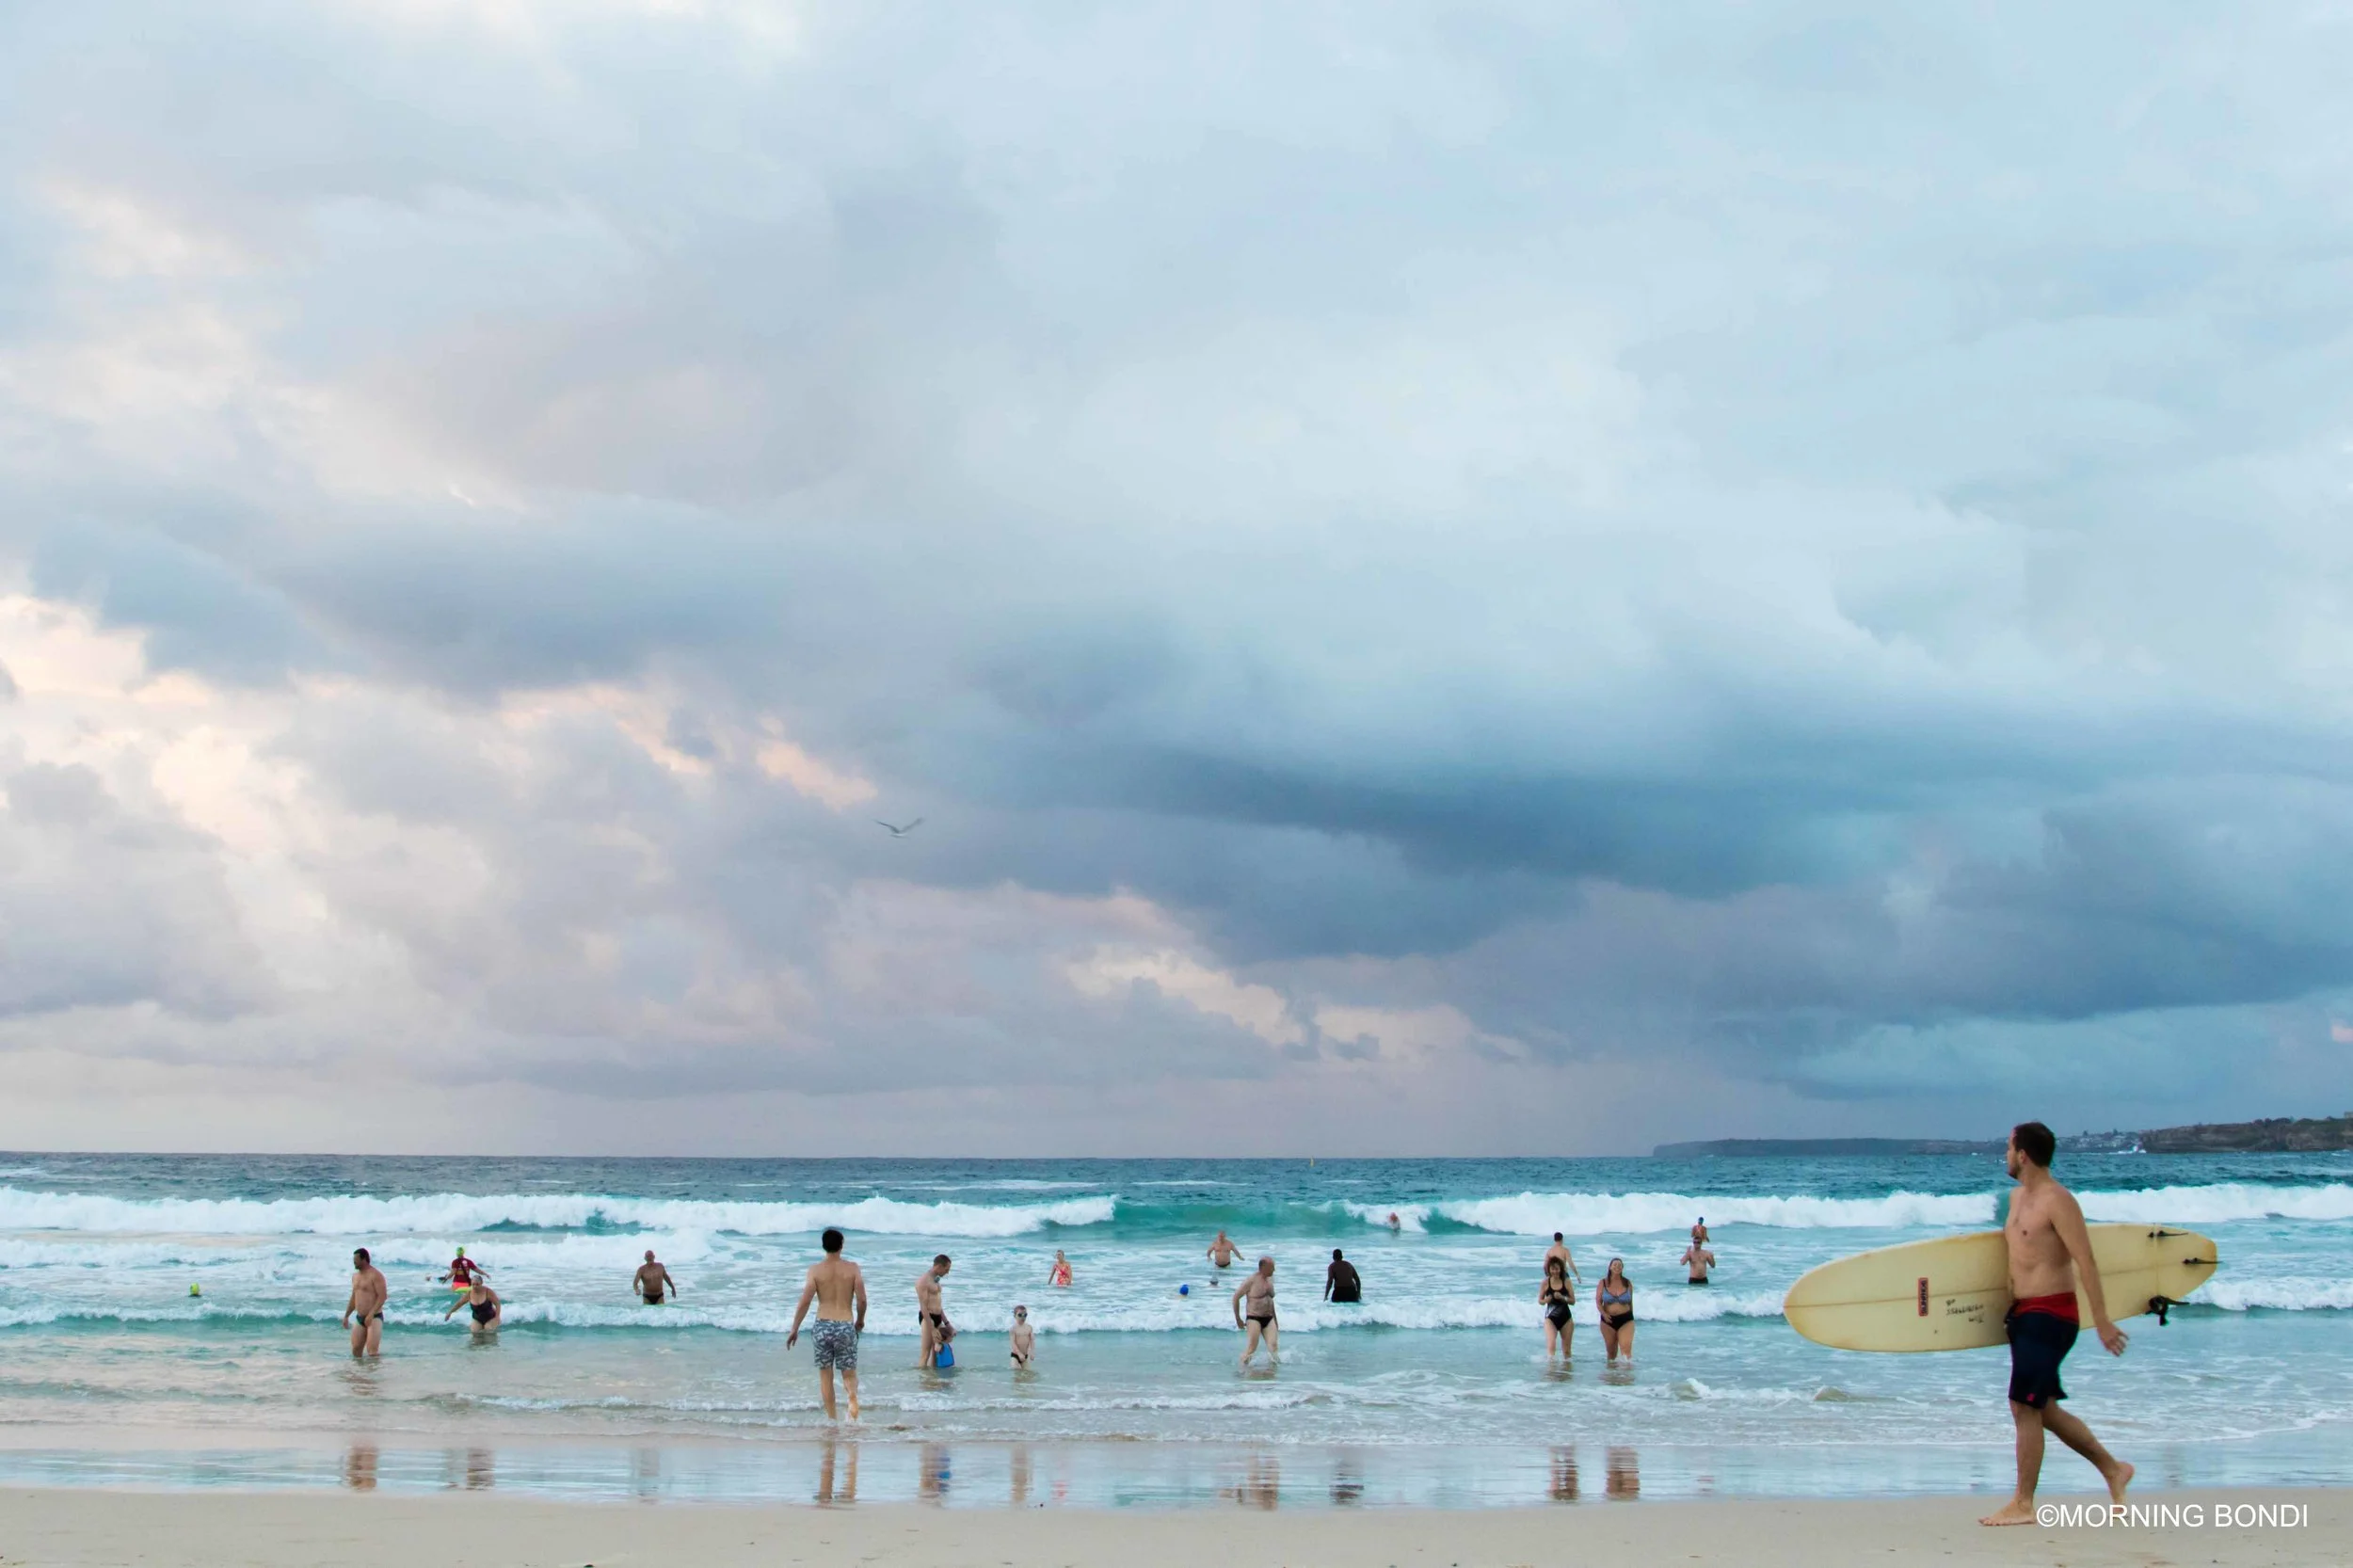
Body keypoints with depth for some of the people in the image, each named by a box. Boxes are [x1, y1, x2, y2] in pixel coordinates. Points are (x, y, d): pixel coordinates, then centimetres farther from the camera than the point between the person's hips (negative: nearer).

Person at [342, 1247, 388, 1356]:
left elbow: (382, 1296, -18)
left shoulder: (375, 1275, -11)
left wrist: (371, 1314, -25)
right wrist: (346, 1316, 21)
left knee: (372, 1351, -19)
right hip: (360, 1319, 8)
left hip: (375, 1317, -8)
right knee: (356, 1351, 6)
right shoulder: (355, 1276, 15)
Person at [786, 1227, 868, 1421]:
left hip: (823, 1325, 0)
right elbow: (862, 1299, -2)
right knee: (849, 1373, 9)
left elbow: (805, 1301, -6)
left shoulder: (815, 1270, -3)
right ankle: (852, 1396, -24)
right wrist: (860, 1320, 17)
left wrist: (794, 1329, 2)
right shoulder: (852, 1268, -1)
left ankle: (831, 1418, 12)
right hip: (846, 1326, 0)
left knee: (825, 1374, 13)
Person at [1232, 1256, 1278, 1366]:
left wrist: (1275, 1319, 26)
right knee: (1251, 1349, -10)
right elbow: (1236, 1297, -6)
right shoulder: (1251, 1281, -10)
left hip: (1268, 1319, 6)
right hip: (1254, 1319, -6)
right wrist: (1238, 1319, -6)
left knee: (1273, 1347, -8)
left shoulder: (1270, 1280, 11)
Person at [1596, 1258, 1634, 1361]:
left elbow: (1630, 1302, 12)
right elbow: (1598, 1302, -1)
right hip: (1608, 1321, 1)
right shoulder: (1603, 1283, 0)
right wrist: (1603, 1314, -18)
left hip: (1626, 1320, -1)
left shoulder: (1627, 1283, 3)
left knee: (1626, 1348, -18)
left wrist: (1631, 1318, 16)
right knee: (1611, 1350, 12)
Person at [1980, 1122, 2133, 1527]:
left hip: (2050, 1314, -10)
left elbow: (2085, 1262, -18)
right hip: (2024, 1312, 10)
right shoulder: (2018, 1197, 13)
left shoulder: (2057, 1201, -15)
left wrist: (2102, 1321, -20)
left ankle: (2023, 1505, -2)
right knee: (2042, 1409, 14)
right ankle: (2112, 1468, 28)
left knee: (2026, 1407, -8)